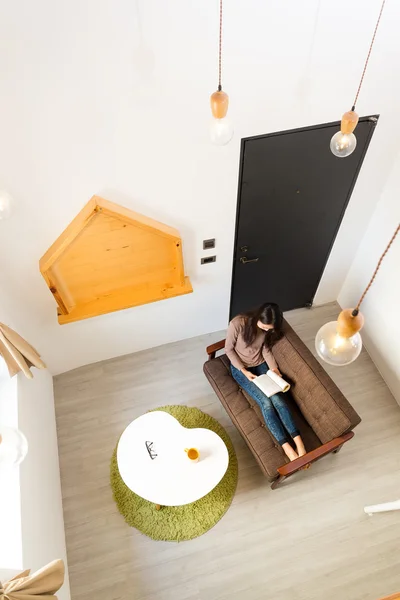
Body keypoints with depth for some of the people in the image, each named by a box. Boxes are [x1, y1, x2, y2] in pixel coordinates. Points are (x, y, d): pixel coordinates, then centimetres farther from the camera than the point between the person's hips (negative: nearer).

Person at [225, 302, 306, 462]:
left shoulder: (269, 328, -12)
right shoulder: (237, 324, -27)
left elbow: (266, 349, 2)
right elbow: (229, 349, -15)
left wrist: (274, 368, -13)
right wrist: (244, 371, -20)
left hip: (260, 365, 4)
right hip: (240, 368, -4)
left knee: (277, 399, -18)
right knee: (265, 402, -21)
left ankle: (299, 443, -18)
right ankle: (287, 448, -18)